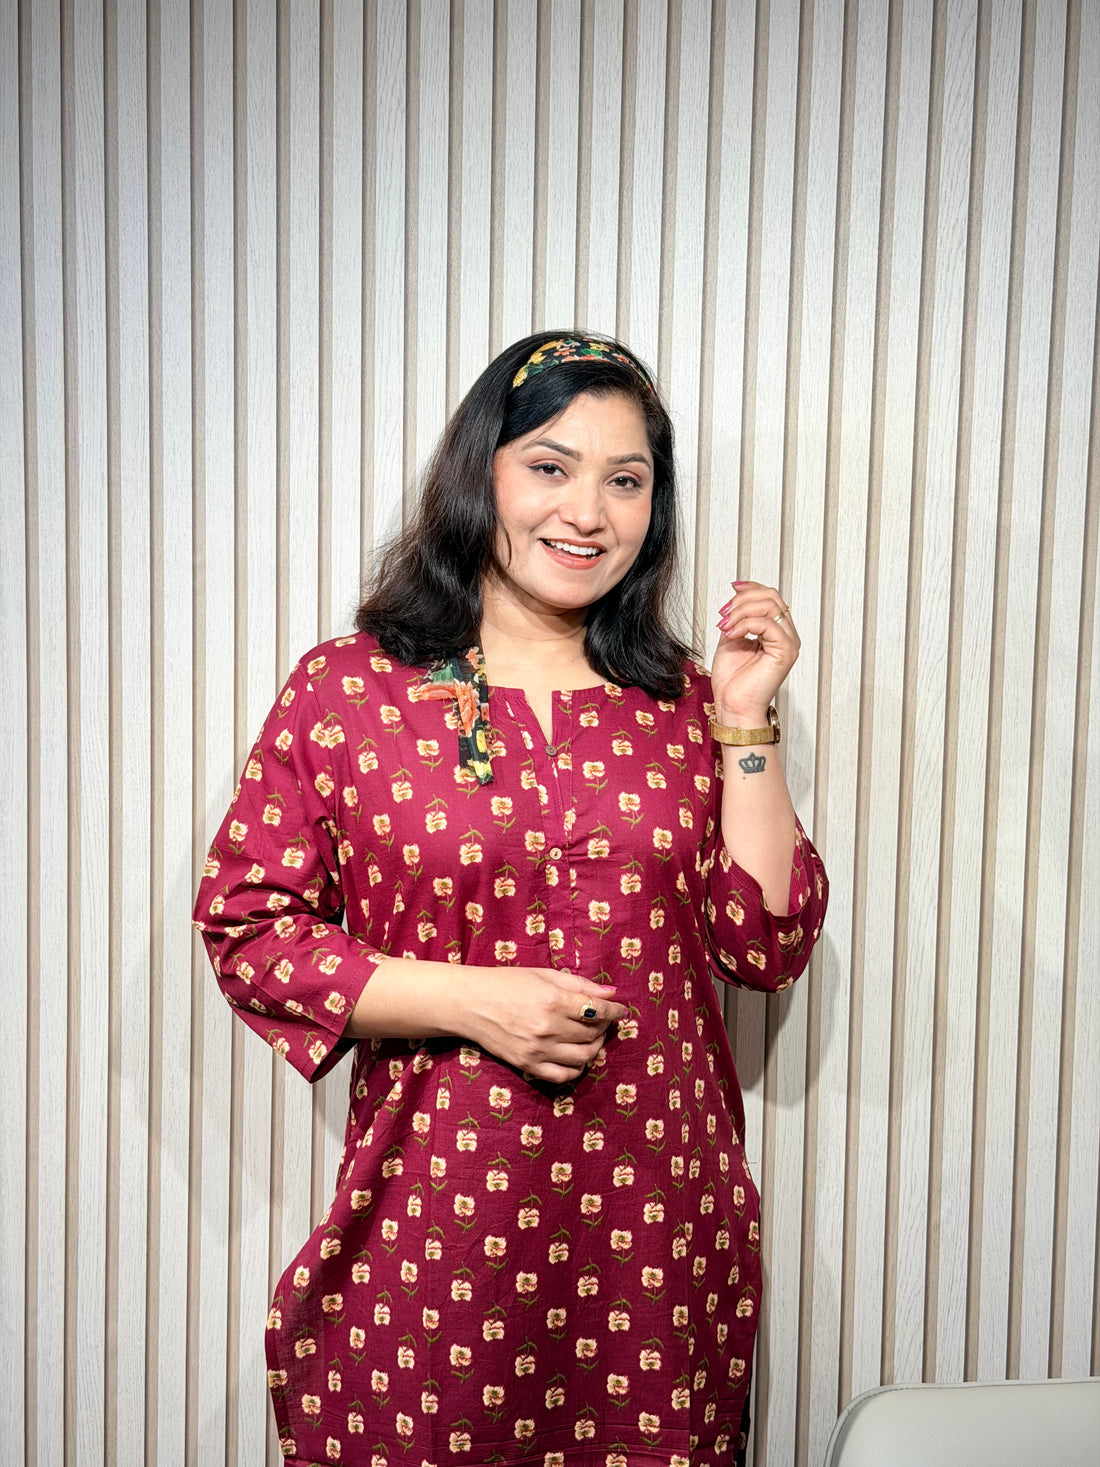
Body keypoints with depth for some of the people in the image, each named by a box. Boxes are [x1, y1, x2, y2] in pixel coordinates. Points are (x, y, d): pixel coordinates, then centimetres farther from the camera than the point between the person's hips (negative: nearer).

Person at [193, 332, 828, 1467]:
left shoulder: (681, 703, 6)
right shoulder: (345, 689, -2)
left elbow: (769, 946, 3)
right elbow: (246, 922, -3)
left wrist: (745, 723, -5)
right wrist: (468, 1000, -13)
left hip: (660, 1229, 3)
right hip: (434, 1234, -2)